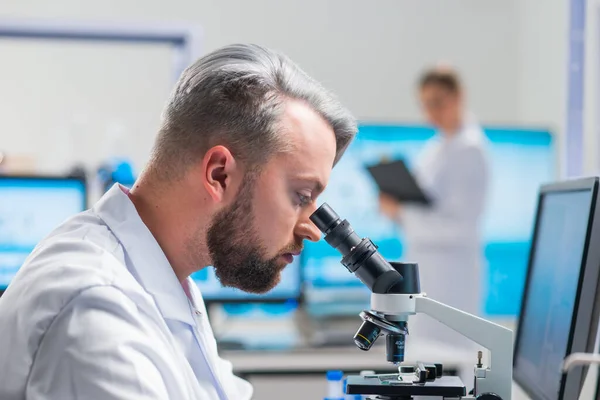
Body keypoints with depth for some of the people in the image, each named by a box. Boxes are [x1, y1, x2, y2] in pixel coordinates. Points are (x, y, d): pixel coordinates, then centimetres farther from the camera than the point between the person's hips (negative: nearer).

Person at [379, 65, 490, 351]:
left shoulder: (470, 148, -11)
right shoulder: (435, 148, 16)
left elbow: (461, 222, -17)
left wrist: (401, 212, -20)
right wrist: (398, 207, 1)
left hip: (450, 269, -9)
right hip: (422, 262, 9)